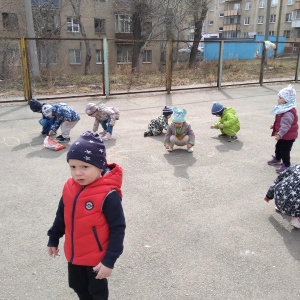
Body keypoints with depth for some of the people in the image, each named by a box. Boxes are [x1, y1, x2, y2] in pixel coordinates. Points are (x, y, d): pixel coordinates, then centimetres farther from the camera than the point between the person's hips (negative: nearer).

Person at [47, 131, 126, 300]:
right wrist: (53, 239, 16)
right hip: (74, 254, 6)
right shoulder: (69, 187, -8)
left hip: (97, 257, -6)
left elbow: (118, 228, -23)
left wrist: (110, 260, -21)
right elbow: (61, 216, 7)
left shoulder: (108, 195, -29)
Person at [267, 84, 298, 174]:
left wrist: (280, 134, -41)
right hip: (284, 135, 10)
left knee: (285, 150, 3)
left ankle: (286, 165, 20)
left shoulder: (289, 113, -32)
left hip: (288, 136, -10)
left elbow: (285, 125, -36)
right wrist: (274, 125, 25)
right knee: (278, 147, 26)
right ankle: (277, 159, 48)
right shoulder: (284, 108, 2)